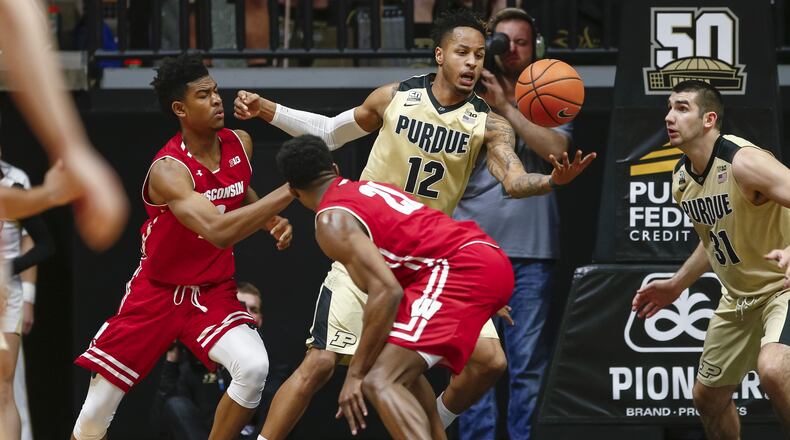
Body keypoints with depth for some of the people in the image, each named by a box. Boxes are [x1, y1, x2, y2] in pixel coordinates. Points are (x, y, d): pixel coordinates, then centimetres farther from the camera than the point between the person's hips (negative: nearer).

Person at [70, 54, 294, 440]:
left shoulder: (240, 144, -4)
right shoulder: (169, 169, -26)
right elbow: (218, 231, -41)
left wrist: (272, 221, -1)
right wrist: (290, 191, -42)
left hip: (214, 292, 4)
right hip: (158, 292, -4)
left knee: (253, 366, -26)